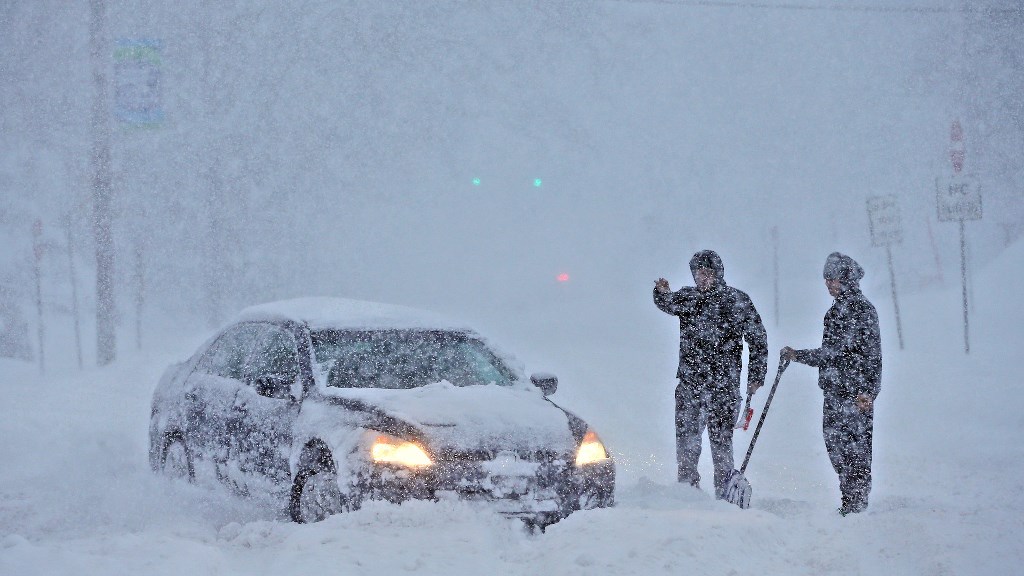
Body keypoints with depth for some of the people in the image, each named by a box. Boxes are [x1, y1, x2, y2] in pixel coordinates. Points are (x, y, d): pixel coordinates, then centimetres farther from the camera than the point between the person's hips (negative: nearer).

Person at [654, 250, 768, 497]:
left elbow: (758, 340, 4)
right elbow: (670, 304, -1)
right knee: (686, 438, 6)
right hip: (689, 382, 4)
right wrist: (662, 293, -25)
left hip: (723, 384, -3)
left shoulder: (737, 301, 1)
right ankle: (687, 486, 19)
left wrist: (756, 376, -1)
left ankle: (725, 493, 4)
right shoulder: (688, 296, 12)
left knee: (720, 438, -3)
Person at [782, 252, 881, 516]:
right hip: (833, 390, 9)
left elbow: (872, 355, -12)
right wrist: (797, 355, 23)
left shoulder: (863, 310, -7)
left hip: (856, 394, -9)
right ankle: (849, 502, 13)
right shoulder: (834, 312, 18)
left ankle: (857, 503, -4)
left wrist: (867, 391, -19)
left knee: (855, 446, -8)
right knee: (834, 442, 7)